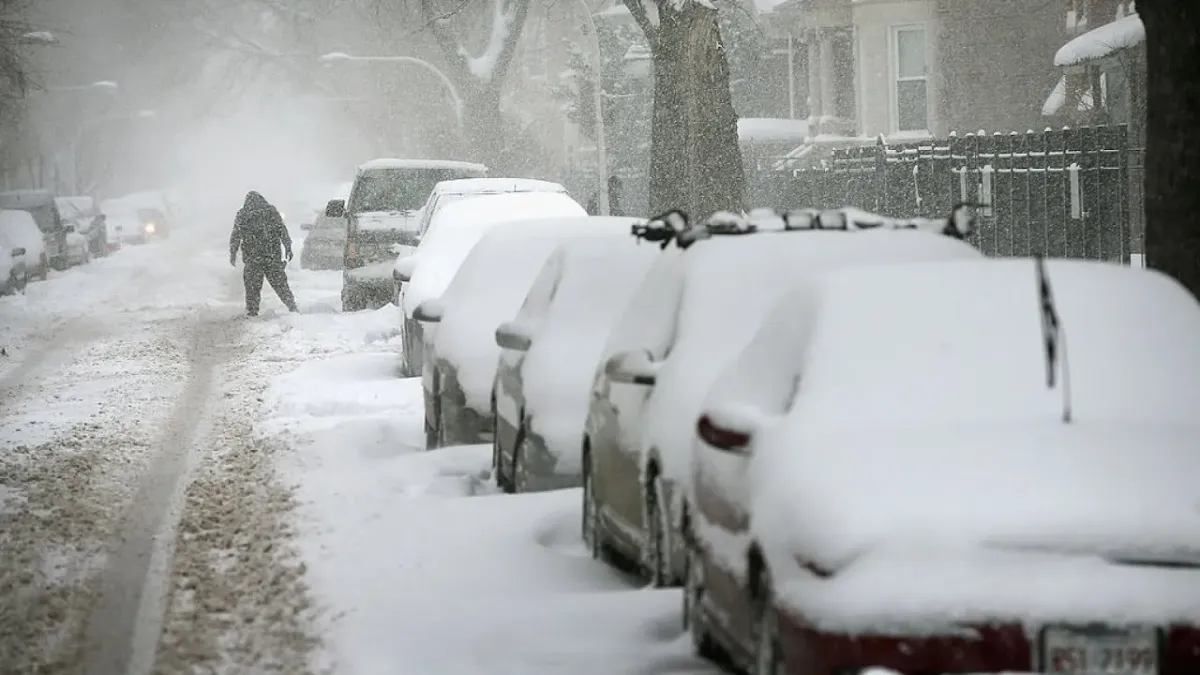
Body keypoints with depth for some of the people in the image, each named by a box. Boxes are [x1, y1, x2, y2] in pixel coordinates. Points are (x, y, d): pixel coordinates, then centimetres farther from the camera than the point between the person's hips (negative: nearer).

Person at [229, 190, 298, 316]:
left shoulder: (242, 215, 1)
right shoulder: (272, 212, 6)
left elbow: (235, 236, -1)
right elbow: (283, 231, 2)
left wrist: (233, 254, 3)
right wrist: (288, 248, 5)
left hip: (252, 256, -2)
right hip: (273, 254, 2)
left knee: (252, 284, 6)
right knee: (279, 282, 8)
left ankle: (252, 310, 6)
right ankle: (292, 306, 2)